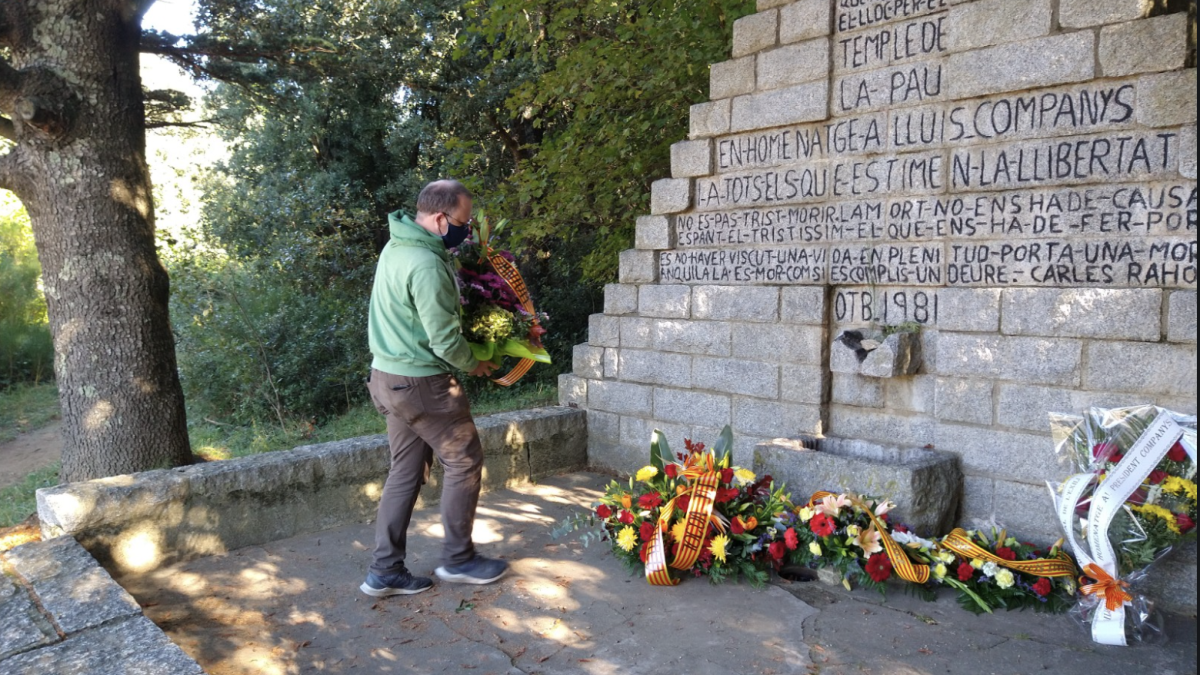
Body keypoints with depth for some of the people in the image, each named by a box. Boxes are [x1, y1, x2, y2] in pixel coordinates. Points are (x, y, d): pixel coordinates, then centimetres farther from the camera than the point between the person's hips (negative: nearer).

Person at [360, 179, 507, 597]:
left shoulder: (397, 246, 9)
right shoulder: (427, 266, -23)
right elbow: (445, 340, -21)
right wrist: (475, 365, -3)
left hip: (388, 376, 10)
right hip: (421, 382, -9)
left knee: (406, 470, 14)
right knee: (464, 460, 6)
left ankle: (385, 571, 19)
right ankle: (457, 560, 18)